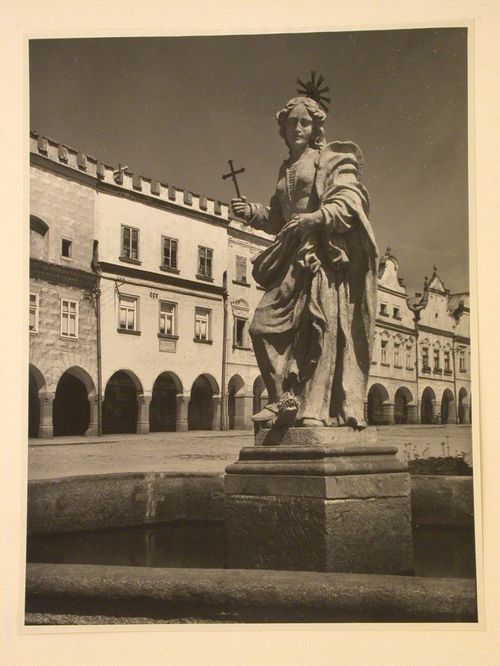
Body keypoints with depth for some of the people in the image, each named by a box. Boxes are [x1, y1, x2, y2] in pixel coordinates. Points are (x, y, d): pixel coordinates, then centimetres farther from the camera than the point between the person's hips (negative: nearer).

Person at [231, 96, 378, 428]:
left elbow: (350, 201, -9)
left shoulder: (333, 158, 6)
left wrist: (316, 218, -24)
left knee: (323, 327, -13)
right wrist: (253, 212, 10)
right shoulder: (287, 169, 25)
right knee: (265, 323, -4)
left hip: (329, 254, -7)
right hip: (296, 257, 7)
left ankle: (316, 407, -14)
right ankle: (286, 398, 0)